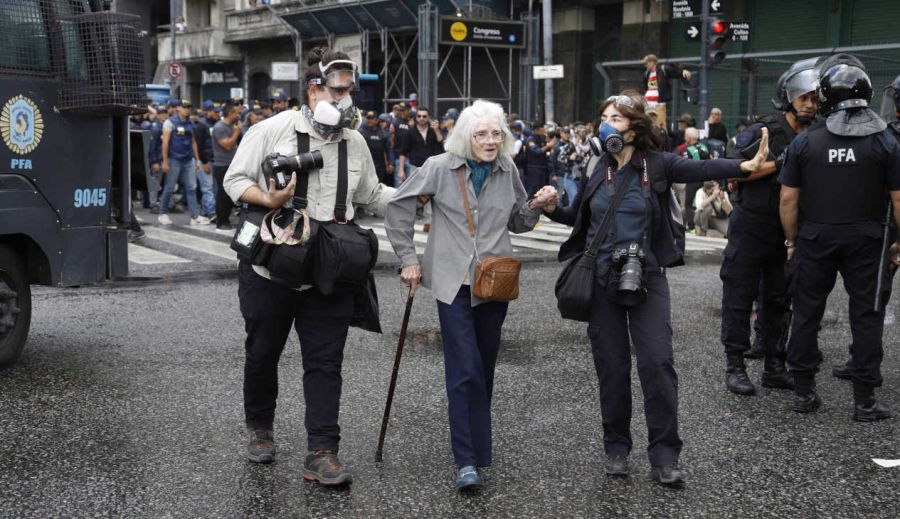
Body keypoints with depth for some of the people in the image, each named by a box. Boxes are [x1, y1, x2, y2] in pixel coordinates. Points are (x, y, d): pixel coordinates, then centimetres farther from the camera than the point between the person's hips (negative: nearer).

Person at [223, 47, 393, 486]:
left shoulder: (355, 143, 9)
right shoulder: (272, 130, -5)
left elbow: (372, 196, 16)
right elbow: (235, 179, -4)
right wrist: (268, 200, -22)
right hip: (270, 268, -2)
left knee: (325, 363, -2)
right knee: (262, 354, 14)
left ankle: (321, 453, 1)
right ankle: (259, 428, 37)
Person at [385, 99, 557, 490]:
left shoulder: (507, 171, 7)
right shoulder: (440, 168, -6)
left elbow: (517, 223, 17)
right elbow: (399, 207, 2)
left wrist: (536, 206, -3)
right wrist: (409, 259, 0)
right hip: (454, 282, -4)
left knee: (484, 367, 12)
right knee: (465, 370, -11)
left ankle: (477, 442, 28)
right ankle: (467, 460, -7)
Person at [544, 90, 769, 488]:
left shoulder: (656, 165, -5)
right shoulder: (598, 168, 6)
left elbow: (701, 169, -23)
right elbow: (579, 216, 18)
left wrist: (745, 166, -40)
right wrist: (552, 208, -1)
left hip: (647, 279, -3)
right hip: (602, 280, 3)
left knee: (657, 362, -8)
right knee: (611, 367, 8)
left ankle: (664, 457, 0)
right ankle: (616, 448, 22)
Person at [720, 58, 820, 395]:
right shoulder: (764, 131, -9)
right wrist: (778, 163, -23)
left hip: (787, 231, 5)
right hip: (751, 226, -5)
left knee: (778, 300, 12)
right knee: (740, 297, 0)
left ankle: (774, 367, 22)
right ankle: (735, 367, 8)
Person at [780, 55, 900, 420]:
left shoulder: (805, 142, -3)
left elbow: (788, 199, -3)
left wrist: (792, 240, 8)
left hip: (815, 239, 1)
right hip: (865, 240, -1)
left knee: (807, 313, 11)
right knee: (866, 316, 6)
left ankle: (803, 392, 17)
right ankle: (864, 400, 9)